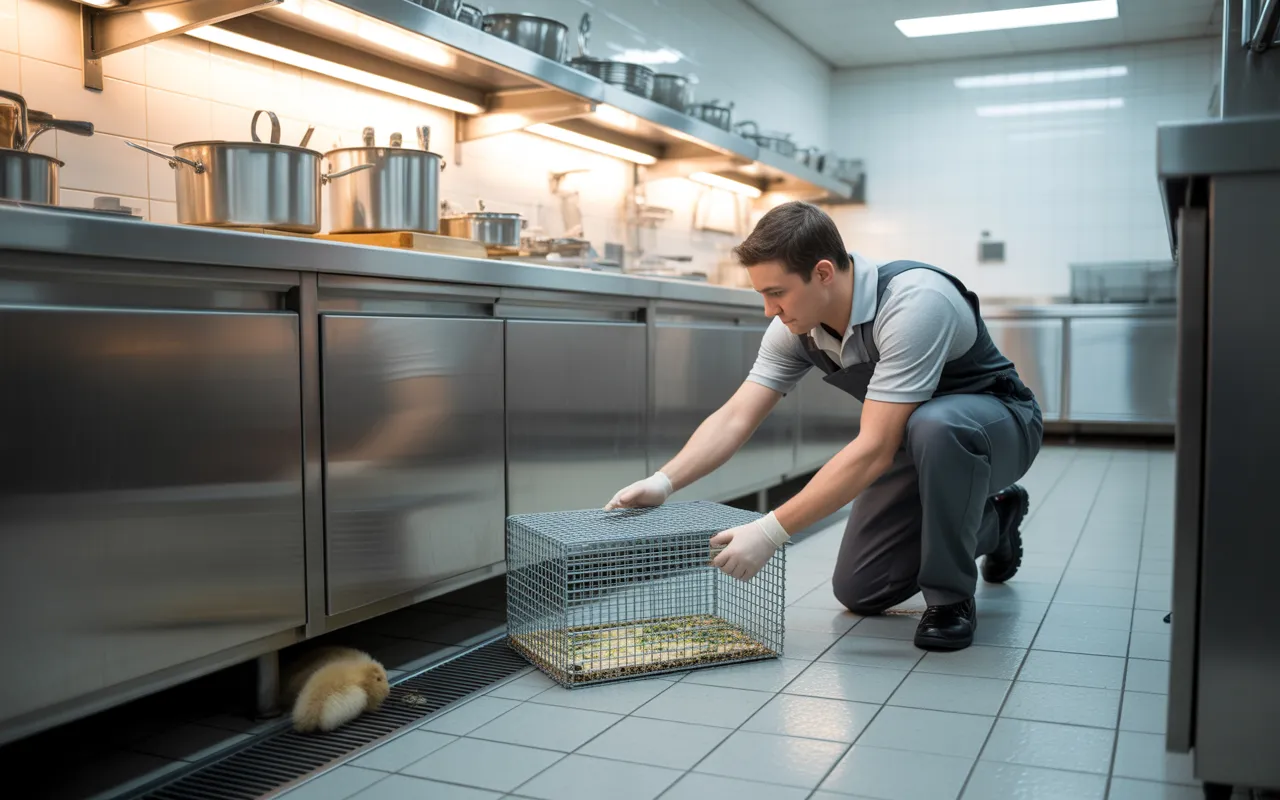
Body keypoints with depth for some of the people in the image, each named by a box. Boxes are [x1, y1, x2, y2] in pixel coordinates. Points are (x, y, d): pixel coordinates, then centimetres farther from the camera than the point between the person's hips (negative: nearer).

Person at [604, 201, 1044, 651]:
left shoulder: (913, 305, -37)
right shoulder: (796, 325, -14)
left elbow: (873, 450, -39)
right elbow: (735, 418, -14)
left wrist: (771, 532, -40)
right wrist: (663, 482, -30)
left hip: (998, 422, -7)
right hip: (912, 440, 7)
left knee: (934, 425, -42)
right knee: (859, 592, 3)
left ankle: (951, 597, -17)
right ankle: (990, 520, 25)